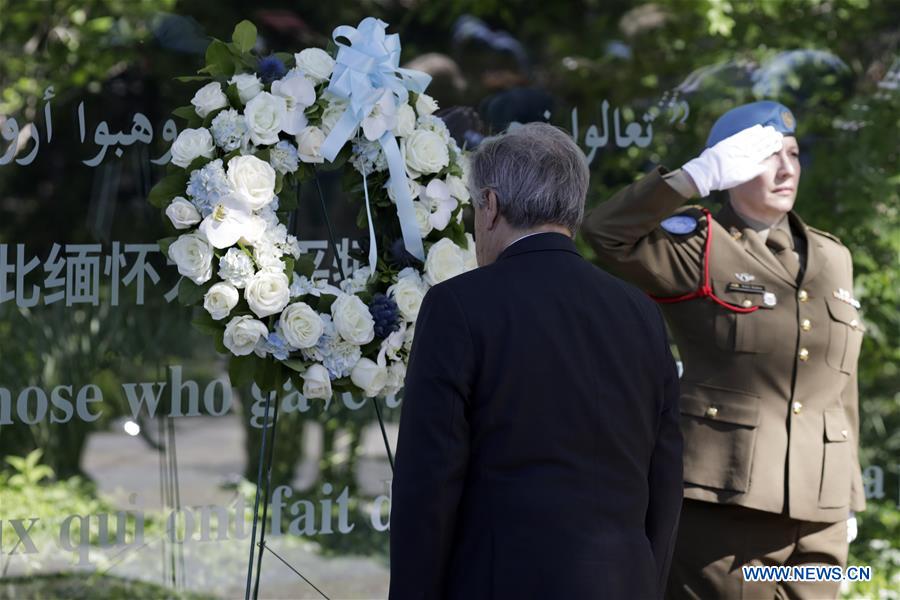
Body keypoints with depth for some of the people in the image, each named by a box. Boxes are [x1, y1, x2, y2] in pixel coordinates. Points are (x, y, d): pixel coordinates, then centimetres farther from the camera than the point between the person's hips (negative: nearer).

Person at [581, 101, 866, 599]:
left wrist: (848, 494, 17)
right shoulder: (698, 250, -1)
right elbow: (605, 232, -19)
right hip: (720, 505, -5)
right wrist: (699, 176, -22)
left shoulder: (832, 258, 15)